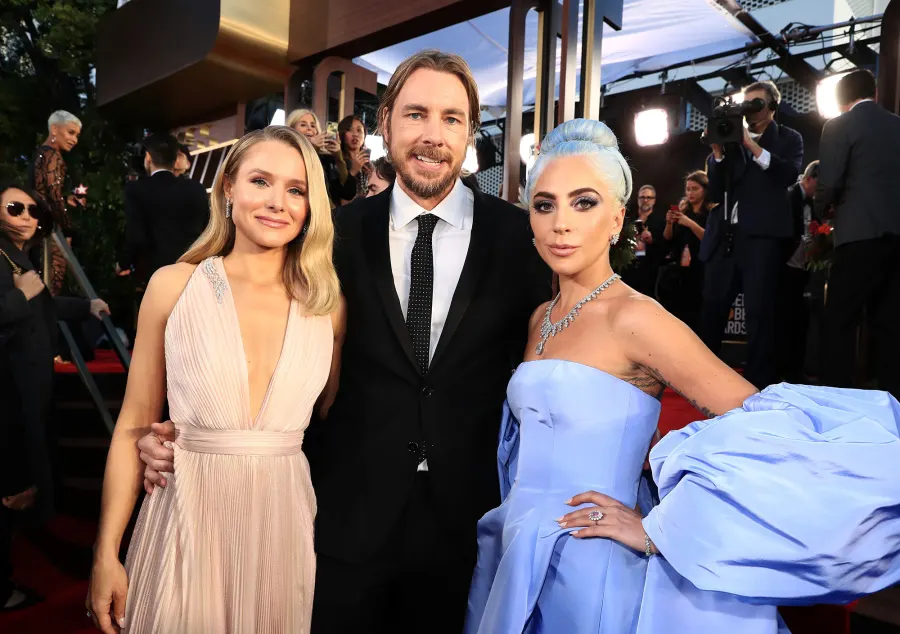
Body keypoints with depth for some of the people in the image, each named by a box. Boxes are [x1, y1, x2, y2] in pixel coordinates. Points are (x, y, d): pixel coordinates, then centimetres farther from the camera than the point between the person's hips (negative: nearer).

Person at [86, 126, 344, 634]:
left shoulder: (328, 304, -3)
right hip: (186, 517, -1)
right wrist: (106, 554, 0)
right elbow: (135, 425, -1)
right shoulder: (173, 286, -5)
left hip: (284, 522, 2)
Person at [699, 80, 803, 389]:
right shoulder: (732, 139, 17)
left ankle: (758, 384, -1)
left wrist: (752, 146, -13)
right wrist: (718, 152, -2)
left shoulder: (788, 139, 11)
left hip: (762, 234, -3)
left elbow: (790, 175, -9)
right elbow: (715, 191, 10)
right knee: (711, 309, 2)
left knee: (759, 312, -5)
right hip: (725, 234, 3)